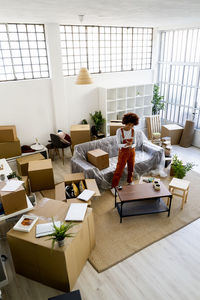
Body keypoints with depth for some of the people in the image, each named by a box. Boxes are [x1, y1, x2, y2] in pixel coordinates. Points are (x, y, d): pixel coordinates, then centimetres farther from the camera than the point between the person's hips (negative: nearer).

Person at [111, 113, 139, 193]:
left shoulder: (133, 131, -5)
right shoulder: (119, 131, -17)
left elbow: (134, 143, -2)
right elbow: (119, 144, -16)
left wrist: (131, 146, -26)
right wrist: (126, 145, -36)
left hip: (132, 152, 4)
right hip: (123, 152, -4)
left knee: (131, 168, 18)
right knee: (119, 170, 1)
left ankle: (130, 182, 43)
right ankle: (113, 187, 14)